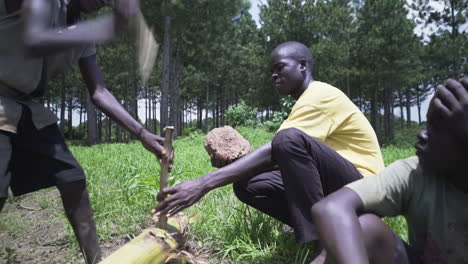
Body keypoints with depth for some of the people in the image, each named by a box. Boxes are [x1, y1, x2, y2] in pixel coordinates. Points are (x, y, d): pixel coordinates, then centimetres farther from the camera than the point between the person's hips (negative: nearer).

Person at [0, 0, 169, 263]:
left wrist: (142, 134, -6)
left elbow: (99, 92, 3)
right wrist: (110, 27, -39)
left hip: (26, 106, 8)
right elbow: (33, 43, -36)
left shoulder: (83, 35, 6)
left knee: (73, 179, 2)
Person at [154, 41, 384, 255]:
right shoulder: (307, 102, 17)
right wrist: (233, 162, -8)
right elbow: (280, 157, 8)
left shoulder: (322, 94, -14)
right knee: (248, 185, -8)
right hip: (333, 187, 8)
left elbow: (272, 152, -26)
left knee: (290, 138, -34)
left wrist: (203, 184, -31)